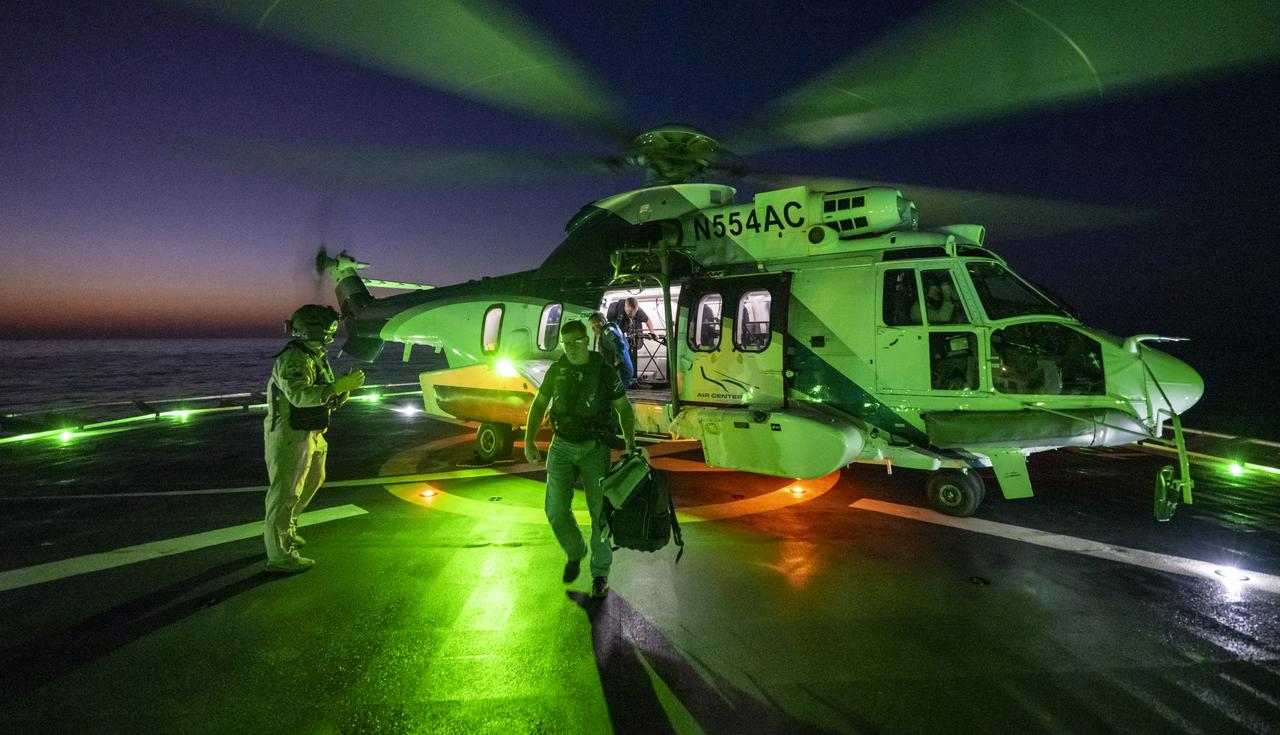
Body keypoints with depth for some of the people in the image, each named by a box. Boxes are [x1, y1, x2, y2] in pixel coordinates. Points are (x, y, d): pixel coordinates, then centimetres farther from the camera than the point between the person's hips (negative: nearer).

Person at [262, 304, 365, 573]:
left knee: (311, 482, 24)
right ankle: (279, 555, 5)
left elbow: (329, 401, 13)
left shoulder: (317, 358, 11)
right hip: (290, 437, -10)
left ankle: (283, 530, 41)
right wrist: (338, 386, -37)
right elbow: (300, 396, -35)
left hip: (309, 436, 10)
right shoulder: (293, 360, -20)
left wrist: (345, 387, -6)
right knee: (285, 492, -3)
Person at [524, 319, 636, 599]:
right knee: (556, 510, -2)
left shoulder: (604, 371, -10)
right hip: (562, 447, 3)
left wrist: (630, 444, -13)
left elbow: (624, 408, -3)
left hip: (594, 448, -2)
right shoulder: (556, 370, -1)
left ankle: (600, 574, 14)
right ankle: (575, 553, 27)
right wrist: (529, 441, -3)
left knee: (600, 511, -3)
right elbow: (539, 405, 8)